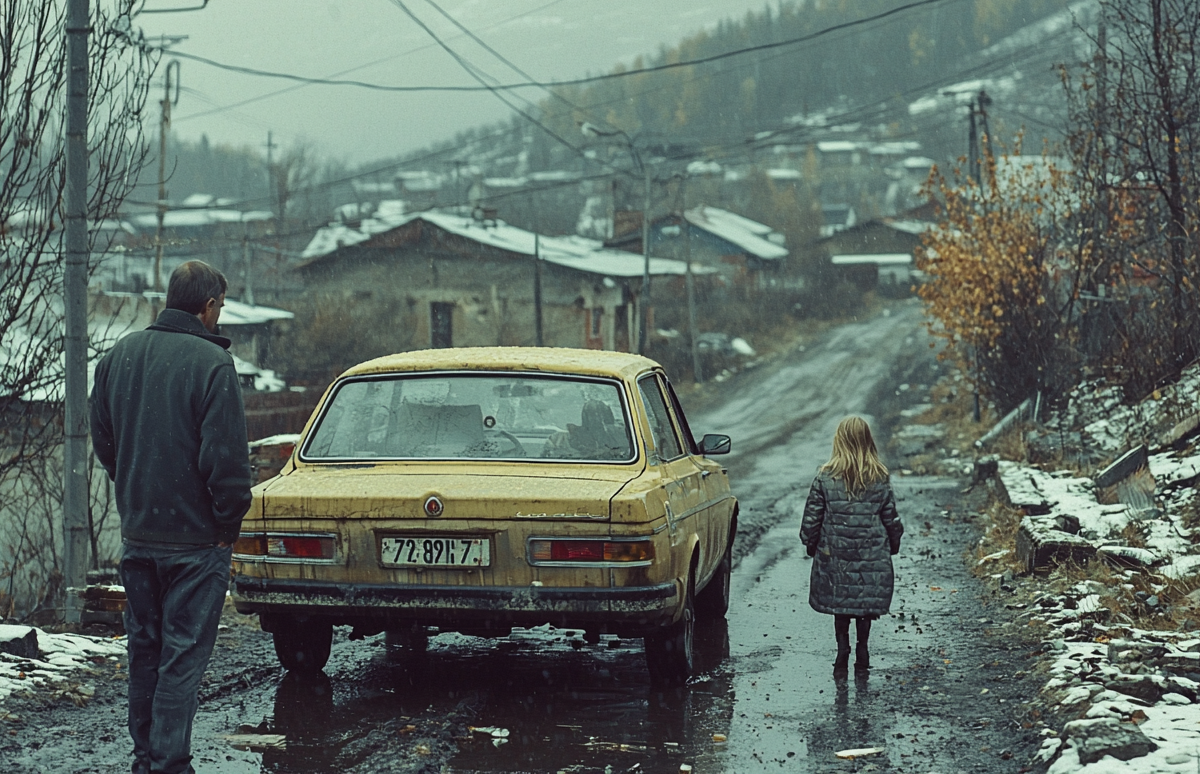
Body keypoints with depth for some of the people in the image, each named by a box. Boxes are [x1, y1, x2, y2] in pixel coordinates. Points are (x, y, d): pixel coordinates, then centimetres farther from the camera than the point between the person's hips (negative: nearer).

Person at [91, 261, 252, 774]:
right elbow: (227, 457, -18)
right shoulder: (211, 362, -16)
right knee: (183, 654, 0)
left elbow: (103, 442, 14)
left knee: (144, 648, 17)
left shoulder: (119, 356, 6)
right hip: (196, 539, -6)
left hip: (137, 534, 6)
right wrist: (228, 526, -7)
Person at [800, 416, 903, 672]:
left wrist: (810, 544, 13)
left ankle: (842, 649, 4)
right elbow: (891, 517, 4)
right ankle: (862, 652, 8)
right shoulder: (879, 478, -4)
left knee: (839, 602, 11)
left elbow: (812, 517, -2)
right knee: (866, 602, 9)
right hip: (872, 554, 1)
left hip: (835, 554, -1)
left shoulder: (826, 477, -7)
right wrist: (893, 545, 19)